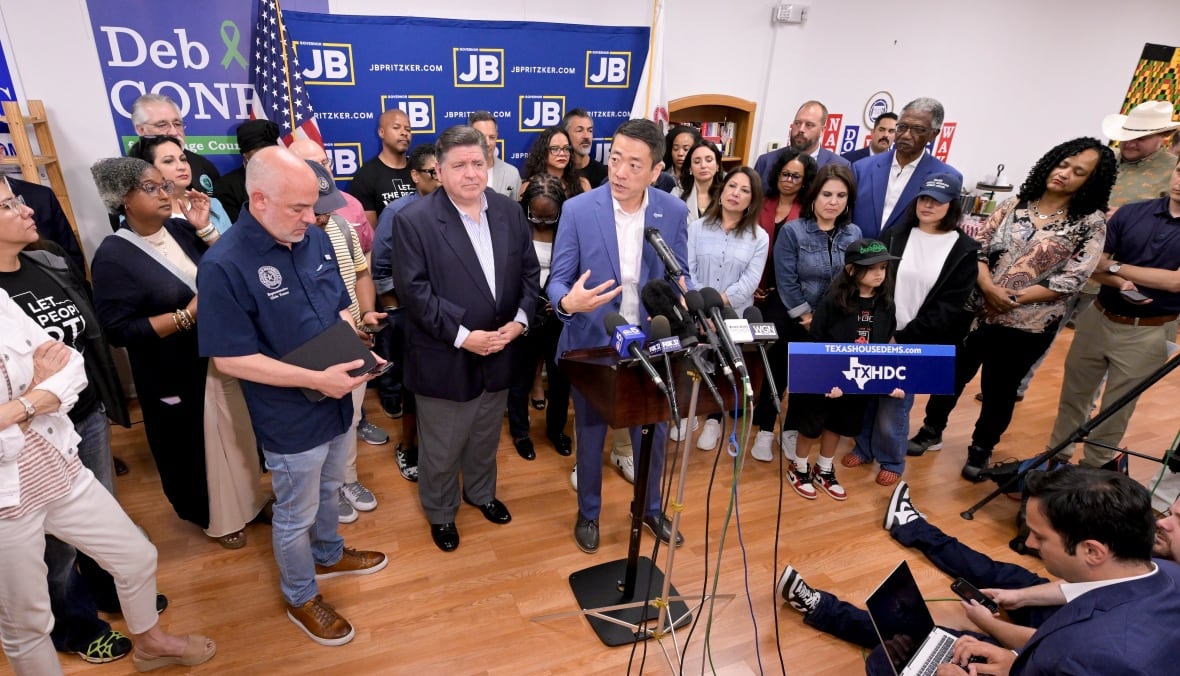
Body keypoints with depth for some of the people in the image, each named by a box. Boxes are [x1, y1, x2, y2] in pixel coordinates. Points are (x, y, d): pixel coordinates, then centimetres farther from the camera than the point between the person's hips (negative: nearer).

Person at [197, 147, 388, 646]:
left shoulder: (315, 239, -3)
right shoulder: (224, 266, -23)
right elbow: (229, 359, -22)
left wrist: (358, 351, -11)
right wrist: (317, 379, -26)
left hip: (337, 403, 6)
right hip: (291, 419, -6)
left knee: (329, 490, 28)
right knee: (295, 514, 15)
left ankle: (329, 556, 53)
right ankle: (301, 599, 38)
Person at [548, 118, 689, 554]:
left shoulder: (673, 211, -7)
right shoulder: (578, 210, -15)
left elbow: (680, 275, 2)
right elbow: (557, 281, -11)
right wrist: (569, 301, -35)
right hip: (592, 344, -2)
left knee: (653, 433, 18)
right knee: (590, 435, 16)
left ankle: (651, 508, 45)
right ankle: (588, 513, 41)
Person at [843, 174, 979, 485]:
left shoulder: (964, 251, -4)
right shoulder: (894, 236, 2)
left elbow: (949, 307, -7)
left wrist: (904, 338, -13)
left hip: (916, 344, -2)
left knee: (894, 405, 5)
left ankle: (892, 460, 28)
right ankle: (863, 447, 34)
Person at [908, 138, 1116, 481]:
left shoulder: (1091, 224, -5)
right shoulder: (1014, 204, 2)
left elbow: (1070, 280, -12)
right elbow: (978, 246, -2)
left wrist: (1014, 299, -16)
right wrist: (988, 287, -17)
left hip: (1027, 325, -2)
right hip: (978, 310, 2)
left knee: (1000, 390, 12)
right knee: (952, 374, 12)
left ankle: (981, 450, 33)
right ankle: (931, 432, 32)